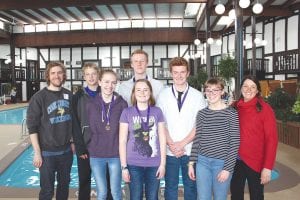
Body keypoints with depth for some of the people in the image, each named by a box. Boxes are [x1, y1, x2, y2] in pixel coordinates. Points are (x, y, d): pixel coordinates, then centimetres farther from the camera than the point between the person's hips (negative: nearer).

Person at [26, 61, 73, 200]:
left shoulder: (69, 95, 3)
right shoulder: (39, 97, -9)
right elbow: (32, 127, -10)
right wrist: (37, 153, -12)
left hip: (66, 150, 4)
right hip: (47, 152, -4)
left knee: (64, 185, 17)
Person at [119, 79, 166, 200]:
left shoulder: (157, 112, 3)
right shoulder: (127, 112, -1)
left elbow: (162, 139, 4)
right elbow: (122, 141, -2)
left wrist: (162, 164, 0)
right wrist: (124, 166, -5)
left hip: (154, 164, 1)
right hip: (134, 164, -1)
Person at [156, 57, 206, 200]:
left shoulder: (197, 96, 0)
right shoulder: (163, 95, 2)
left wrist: (182, 143, -10)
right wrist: (171, 144, -10)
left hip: (191, 150, 0)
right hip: (169, 151, 0)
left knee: (191, 185, 11)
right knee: (170, 187, 10)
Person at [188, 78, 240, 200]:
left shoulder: (231, 113, -5)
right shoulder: (201, 114, 5)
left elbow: (235, 143, -6)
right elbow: (196, 140, 8)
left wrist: (227, 168, -10)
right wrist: (191, 163, 5)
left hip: (222, 163, -2)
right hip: (202, 162, 3)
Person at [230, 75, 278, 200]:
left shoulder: (264, 109, -11)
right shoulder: (235, 107, 1)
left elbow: (271, 139, -12)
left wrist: (268, 167, -16)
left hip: (255, 162, -3)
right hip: (236, 160, 4)